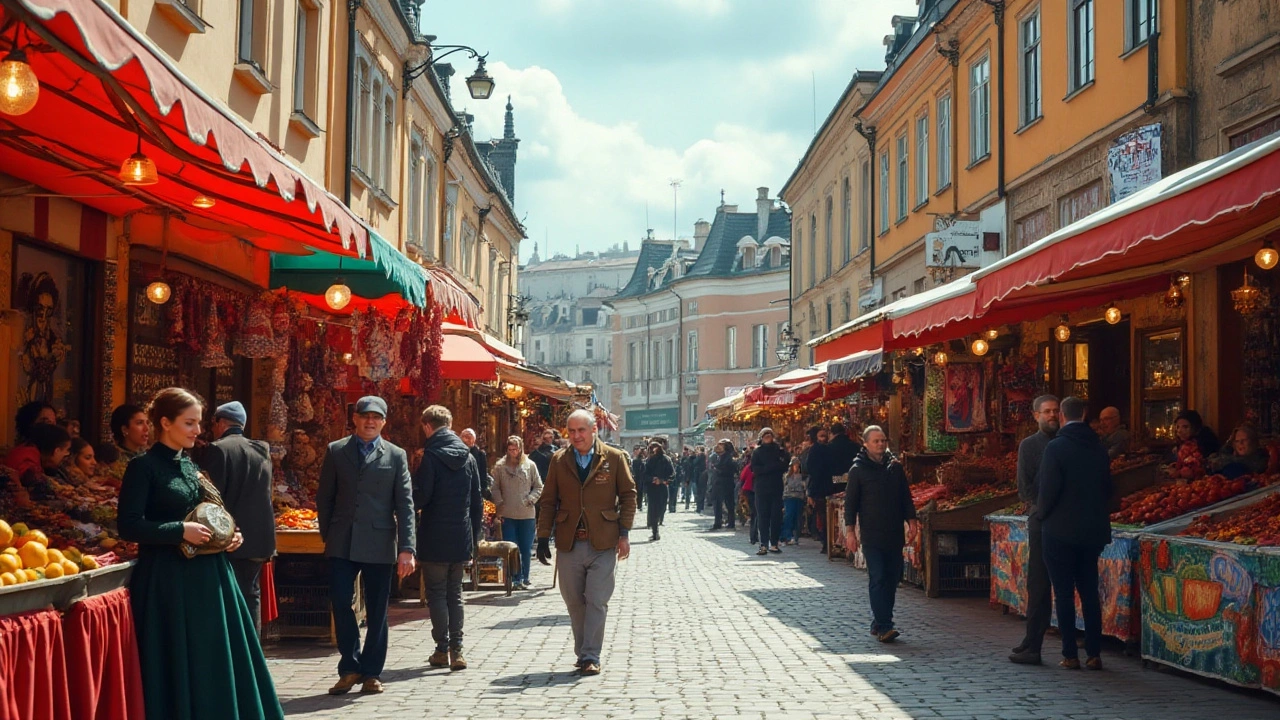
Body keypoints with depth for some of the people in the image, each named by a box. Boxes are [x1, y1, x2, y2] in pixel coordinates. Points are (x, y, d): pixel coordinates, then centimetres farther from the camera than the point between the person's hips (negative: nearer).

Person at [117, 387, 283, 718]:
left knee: (214, 660, 8)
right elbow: (129, 526, -15)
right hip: (168, 580, -7)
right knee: (176, 665, -2)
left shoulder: (190, 467, 15)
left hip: (206, 576, 7)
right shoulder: (144, 467, -7)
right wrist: (181, 531, -19)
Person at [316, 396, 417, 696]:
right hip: (342, 544, 1)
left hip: (379, 544, 0)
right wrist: (327, 536, 6)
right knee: (340, 603, -6)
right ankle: (350, 667, 10)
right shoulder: (336, 451, 6)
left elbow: (405, 504, -1)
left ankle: (371, 672, 17)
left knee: (377, 611, 6)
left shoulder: (396, 456, 4)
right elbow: (324, 497, 10)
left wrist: (406, 548, -9)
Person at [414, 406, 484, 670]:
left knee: (436, 593, 5)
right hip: (461, 539, 5)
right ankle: (456, 650, 8)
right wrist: (475, 537, 15)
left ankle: (443, 650, 6)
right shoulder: (469, 457, 5)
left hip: (435, 539, -5)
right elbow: (477, 502, 9)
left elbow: (419, 498, -16)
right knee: (455, 593, 13)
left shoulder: (431, 457, -12)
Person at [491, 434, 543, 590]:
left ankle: (524, 578, 20)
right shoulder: (499, 466, 2)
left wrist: (530, 500, -5)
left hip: (527, 514, 0)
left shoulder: (530, 465, 2)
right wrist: (500, 504, -5)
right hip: (507, 515, 0)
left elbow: (538, 487, 8)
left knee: (526, 549, 7)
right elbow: (495, 488, 5)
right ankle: (516, 578, 5)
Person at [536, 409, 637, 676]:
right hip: (569, 543, 3)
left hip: (603, 544, -3)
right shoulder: (559, 461, 7)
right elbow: (548, 501, 9)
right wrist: (543, 538, 3)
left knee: (597, 601, -5)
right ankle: (583, 653, 20)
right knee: (574, 602, 8)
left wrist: (624, 533, -3)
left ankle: (591, 656, 1)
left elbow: (628, 495, 4)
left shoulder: (615, 458, 1)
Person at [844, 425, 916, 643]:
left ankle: (879, 623, 17)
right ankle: (883, 627, -14)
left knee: (892, 580, 7)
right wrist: (849, 530, -6)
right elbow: (850, 502, 0)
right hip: (872, 535, -5)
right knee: (878, 580, -11)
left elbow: (906, 496, 16)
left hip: (894, 534, 5)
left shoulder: (895, 466, 10)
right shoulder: (858, 469, -1)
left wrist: (911, 520, 7)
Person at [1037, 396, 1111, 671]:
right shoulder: (1098, 447, 5)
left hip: (1061, 530, -5)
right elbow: (1107, 487, 11)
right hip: (1093, 530, 5)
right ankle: (1094, 653, 11)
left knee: (1064, 594, 1)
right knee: (1090, 592, 11)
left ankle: (1070, 655, 1)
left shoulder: (1056, 447, -13)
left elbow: (1048, 490, -15)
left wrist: (1041, 513, 2)